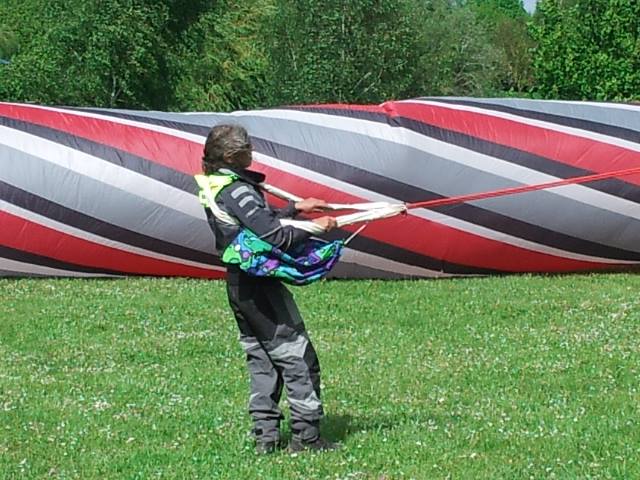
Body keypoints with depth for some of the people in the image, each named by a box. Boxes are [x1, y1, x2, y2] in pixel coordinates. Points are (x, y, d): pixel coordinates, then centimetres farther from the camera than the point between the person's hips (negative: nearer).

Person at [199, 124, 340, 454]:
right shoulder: (237, 191, -20)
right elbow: (274, 235, -23)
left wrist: (295, 209, 18)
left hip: (238, 283, 10)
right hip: (259, 284, -10)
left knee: (261, 360, 13)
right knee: (298, 357, -2)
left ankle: (265, 434, 13)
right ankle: (305, 434, 0)